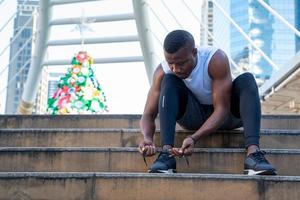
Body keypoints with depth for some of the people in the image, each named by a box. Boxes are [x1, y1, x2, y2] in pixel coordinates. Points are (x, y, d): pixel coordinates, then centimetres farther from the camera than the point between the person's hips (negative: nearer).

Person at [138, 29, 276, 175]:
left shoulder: (216, 60, -30)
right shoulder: (162, 71, -22)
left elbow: (222, 109, -32)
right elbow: (148, 115, -19)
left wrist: (194, 138, -45)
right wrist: (147, 137, -42)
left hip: (224, 114, -1)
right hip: (193, 116, 1)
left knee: (246, 79, -30)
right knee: (169, 81, -26)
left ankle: (253, 153, -43)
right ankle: (166, 152, -36)